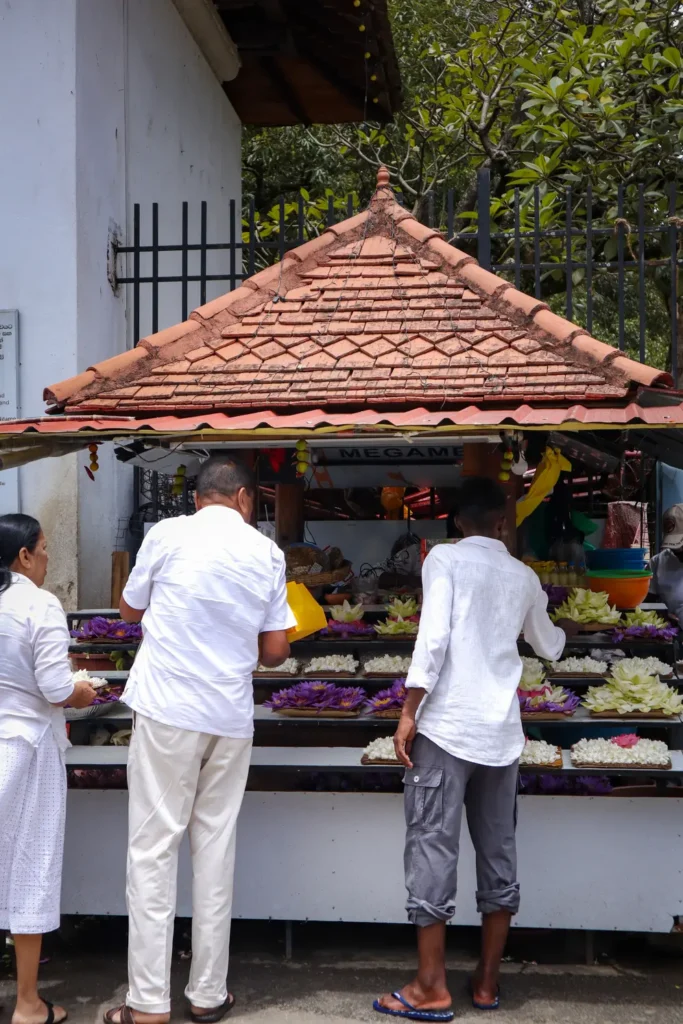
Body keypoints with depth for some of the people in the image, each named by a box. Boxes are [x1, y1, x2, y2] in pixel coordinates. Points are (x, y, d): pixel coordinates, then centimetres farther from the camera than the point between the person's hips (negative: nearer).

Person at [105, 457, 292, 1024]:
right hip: (231, 717, 3)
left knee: (154, 849, 2)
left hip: (168, 711, -3)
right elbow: (275, 652, 5)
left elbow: (130, 609, 11)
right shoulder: (268, 553, 3)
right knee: (215, 848, 10)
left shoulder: (168, 534, -3)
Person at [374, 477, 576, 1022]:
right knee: (499, 854, 12)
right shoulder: (525, 577, 14)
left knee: (433, 849, 0)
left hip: (447, 726, -5)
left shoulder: (445, 558, -1)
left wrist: (409, 712, -9)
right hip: (502, 733, 5)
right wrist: (561, 630, 52)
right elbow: (549, 647, 29)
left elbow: (433, 637, -13)